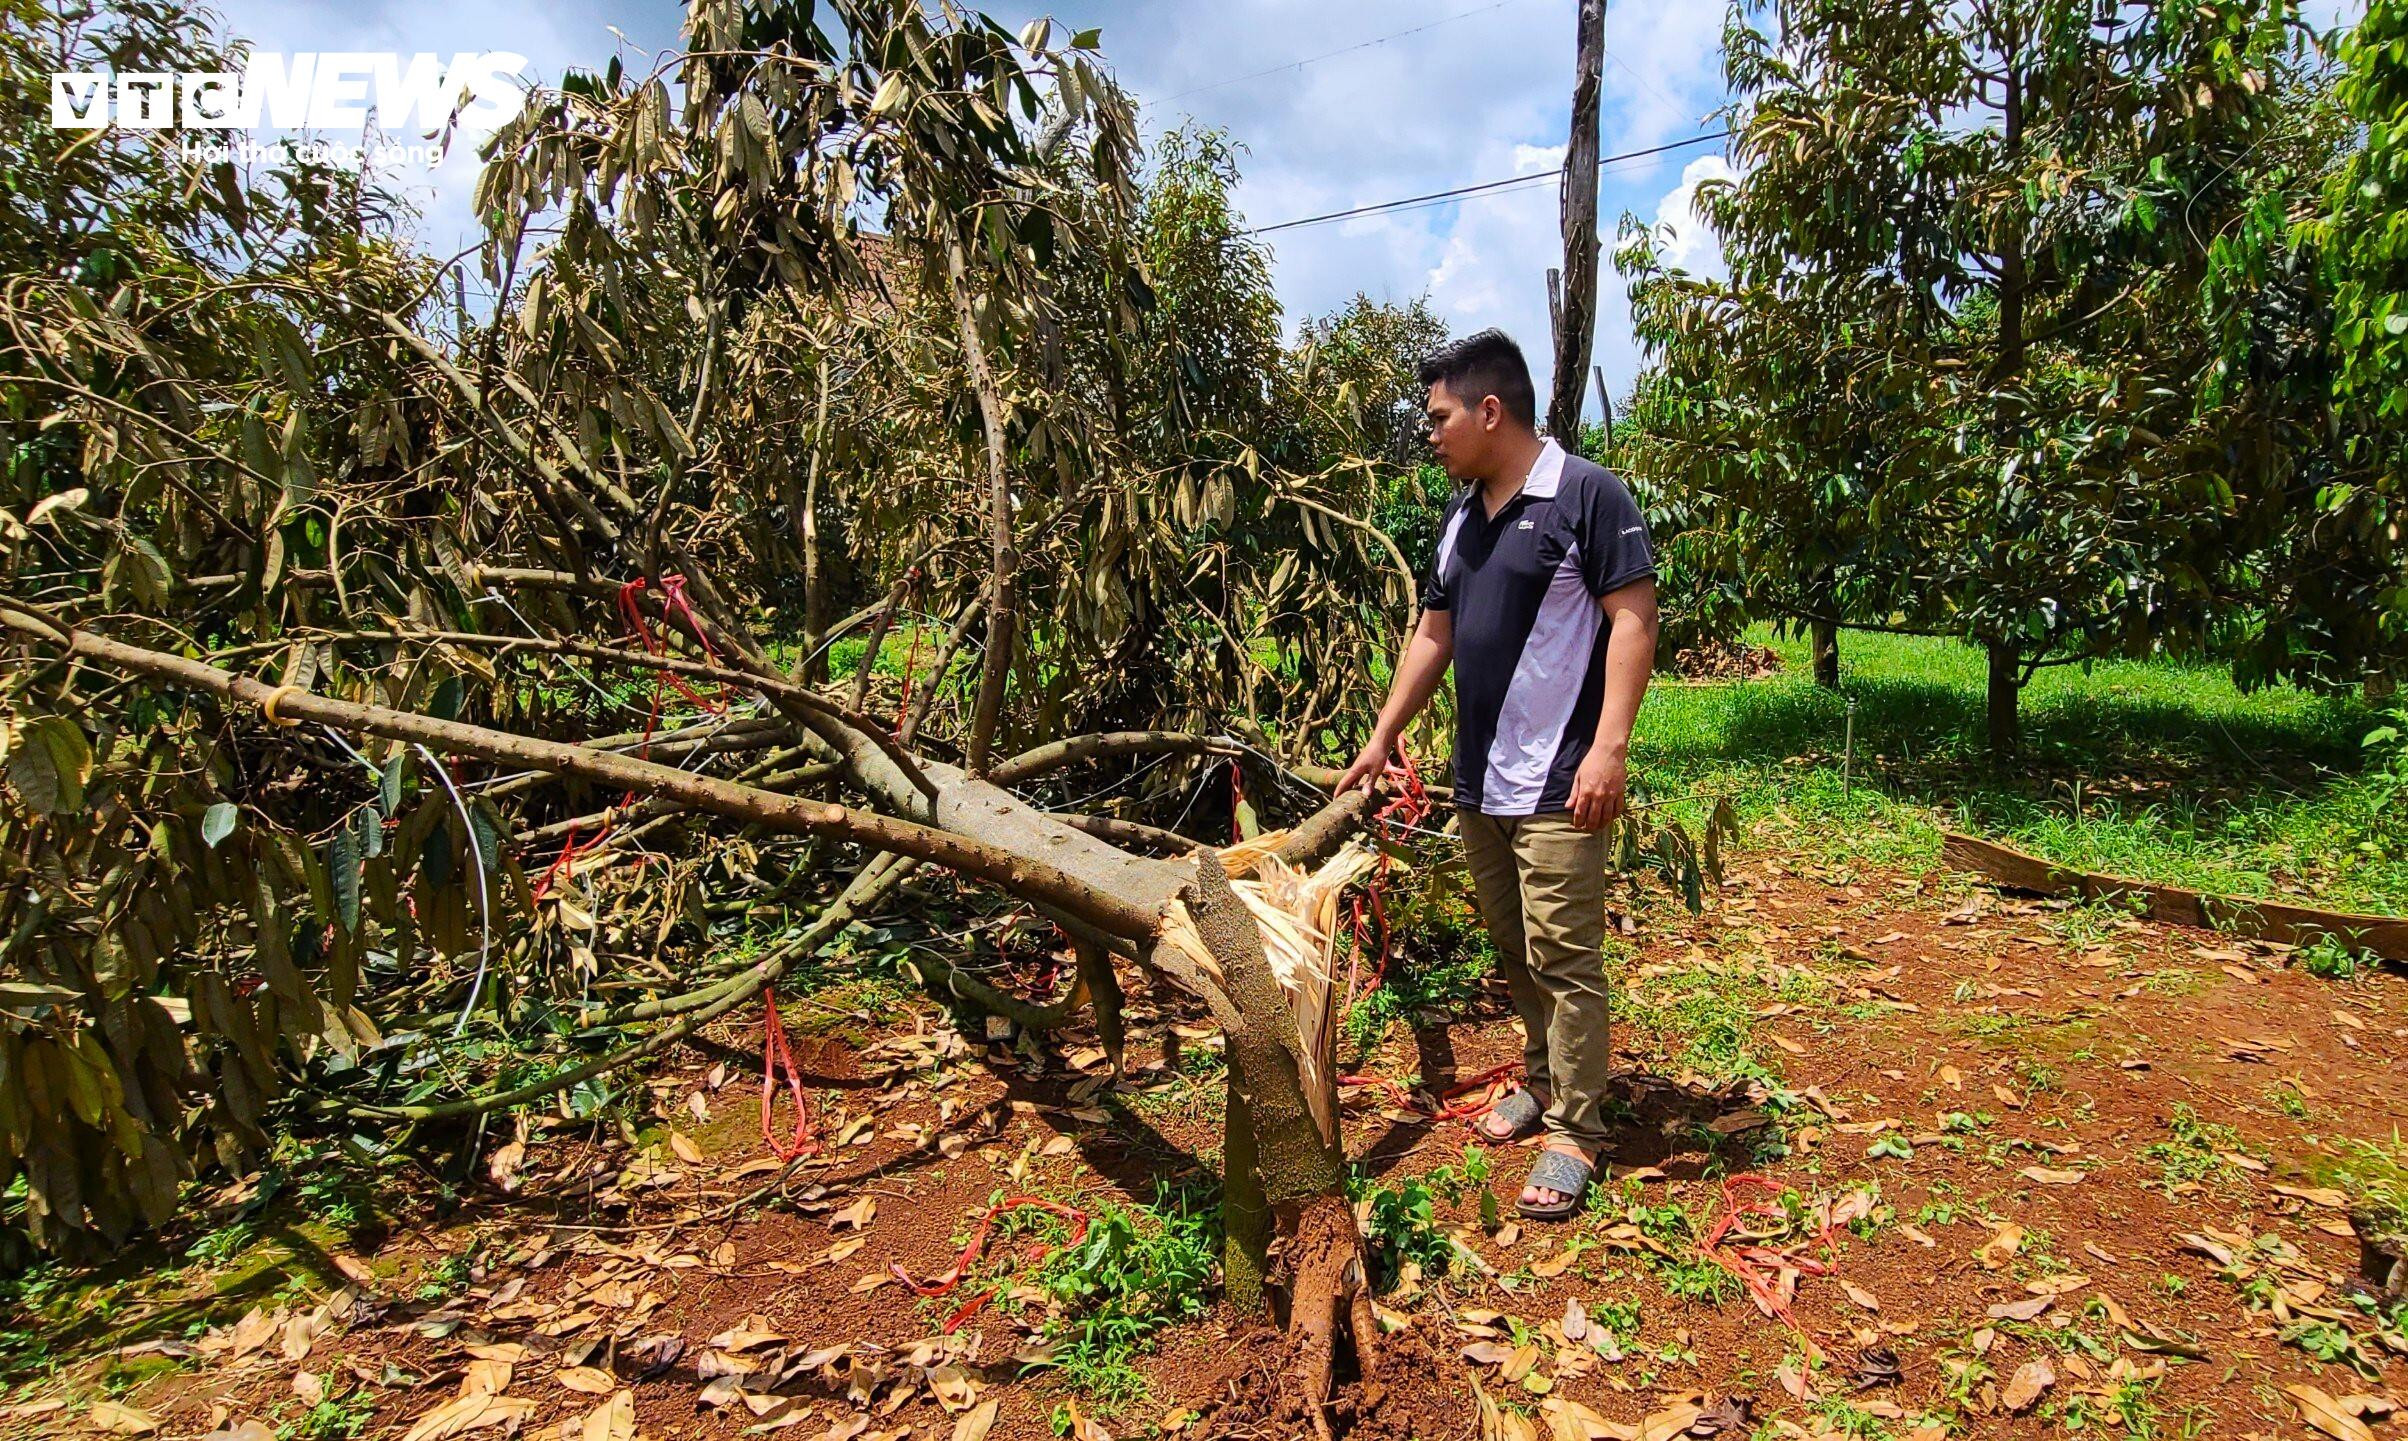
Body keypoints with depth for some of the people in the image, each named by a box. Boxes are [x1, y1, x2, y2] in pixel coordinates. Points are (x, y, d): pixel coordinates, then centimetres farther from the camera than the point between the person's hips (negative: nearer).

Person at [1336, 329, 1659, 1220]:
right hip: (1478, 782, 8)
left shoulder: (1586, 495, -9)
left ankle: (1576, 1131, 12)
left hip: (1557, 788, -7)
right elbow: (1432, 637, 19)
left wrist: (1609, 747, -21)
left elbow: (1633, 619, -13)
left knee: (1564, 960, -2)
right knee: (1513, 953, 17)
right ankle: (1543, 1082, 35)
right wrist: (1382, 739, 20)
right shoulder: (1461, 519, 14)